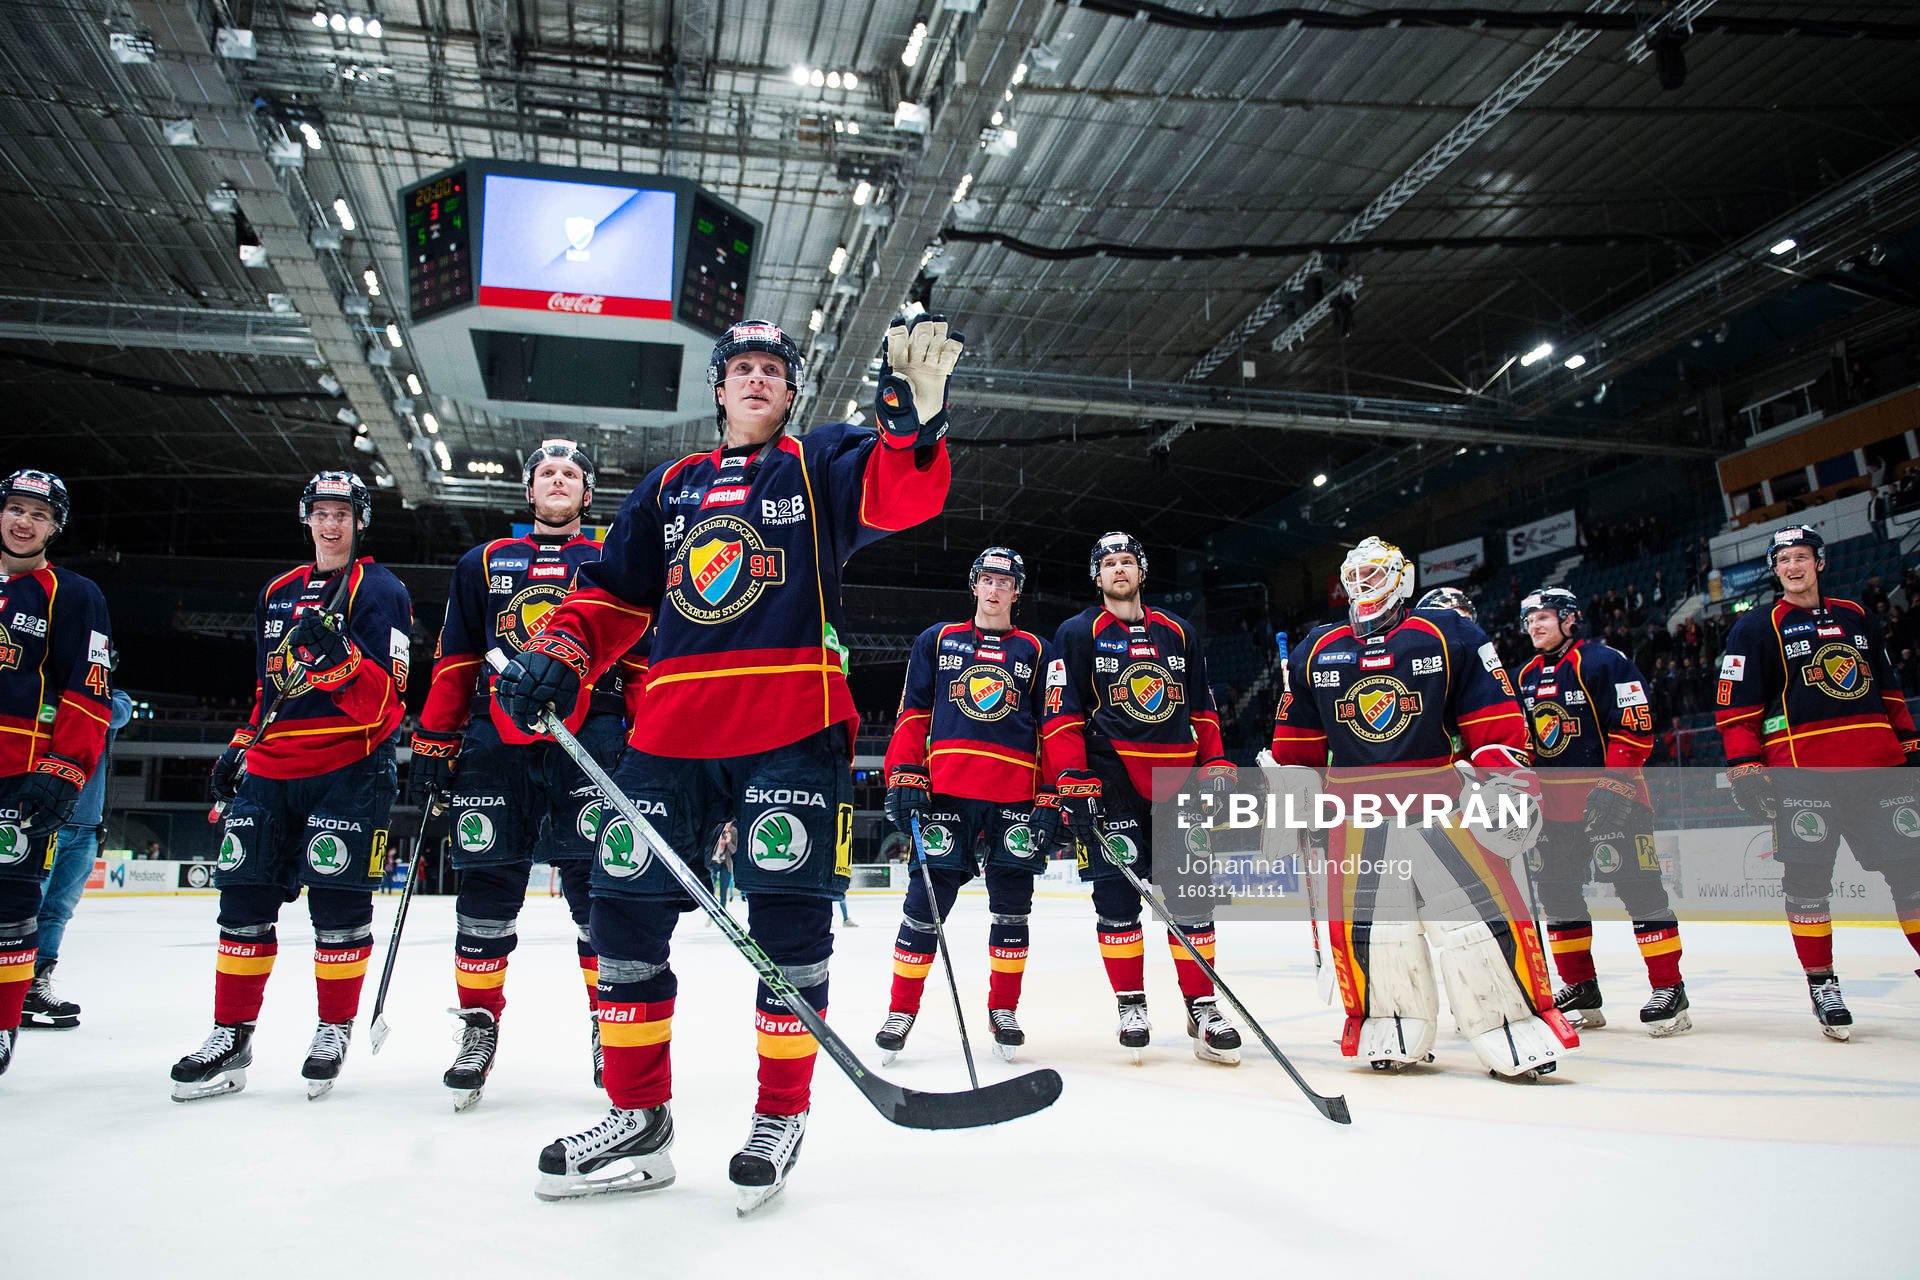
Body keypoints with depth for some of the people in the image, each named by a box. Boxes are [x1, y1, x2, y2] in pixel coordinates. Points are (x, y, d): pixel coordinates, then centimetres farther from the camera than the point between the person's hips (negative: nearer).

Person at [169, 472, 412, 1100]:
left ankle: (335, 1028, 11)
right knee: (245, 895, 5)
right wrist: (240, 745, 20)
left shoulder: (380, 590, -3)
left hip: (349, 766, -6)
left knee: (338, 901, -5)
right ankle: (232, 1035, 16)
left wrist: (338, 656, -31)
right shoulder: (277, 593, 18)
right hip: (271, 766, 6)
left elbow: (383, 696, -14)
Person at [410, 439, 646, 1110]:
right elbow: (453, 663, 16)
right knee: (487, 886, 3)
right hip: (495, 740, 2)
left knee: (598, 887, -5)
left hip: (589, 736, -2)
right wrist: (433, 742, 9)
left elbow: (641, 659, 10)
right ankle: (478, 1025, 18)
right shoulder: (482, 564, 19)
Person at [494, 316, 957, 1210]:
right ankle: (638, 1122, 19)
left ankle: (781, 1115, 15)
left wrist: (915, 418, -30)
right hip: (672, 732, 5)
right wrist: (558, 656, 1)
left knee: (788, 920, -4)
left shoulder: (821, 464, 10)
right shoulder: (670, 488, 22)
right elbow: (614, 596, 19)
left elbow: (899, 497, -11)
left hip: (793, 729, -4)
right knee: (624, 907, 4)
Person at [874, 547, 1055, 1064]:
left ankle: (1003, 1010, 20)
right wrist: (904, 775, -2)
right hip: (946, 791, -1)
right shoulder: (937, 641, 14)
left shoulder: (1036, 652, 14)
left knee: (1012, 908, 5)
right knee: (926, 900, -3)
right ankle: (901, 1009, 10)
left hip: (1015, 798, 1)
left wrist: (1052, 800, 2)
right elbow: (912, 715, 10)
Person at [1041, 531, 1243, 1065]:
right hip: (1110, 778, -3)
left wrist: (1216, 762, 9)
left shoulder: (1179, 633, 16)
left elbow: (1202, 708, 20)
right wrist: (1072, 777, -13)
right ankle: (1131, 1005, 10)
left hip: (1176, 778, 3)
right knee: (1118, 893, -3)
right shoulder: (1077, 634, 4)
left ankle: (1201, 1006, 10)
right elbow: (1060, 713, -3)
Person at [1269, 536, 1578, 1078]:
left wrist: (1508, 779, -7)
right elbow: (1296, 739, 17)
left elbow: (1494, 717, 2)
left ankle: (1519, 1025, 6)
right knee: (1363, 922, 0)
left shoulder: (1450, 636, 3)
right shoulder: (1316, 651, 12)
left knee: (1482, 909, -8)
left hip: (1441, 802, -2)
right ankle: (1392, 1030, 15)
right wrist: (1289, 799, 13)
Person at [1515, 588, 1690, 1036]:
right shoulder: (1526, 677, 12)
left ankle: (1669, 989, 0)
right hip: (1554, 801, 7)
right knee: (1558, 892, 7)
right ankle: (1580, 990, 17)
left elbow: (1635, 727, -15)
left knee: (1638, 886, -8)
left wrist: (1613, 785, -21)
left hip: (1613, 795, -7)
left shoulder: (1604, 662, -9)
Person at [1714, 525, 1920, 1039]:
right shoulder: (1756, 628, 3)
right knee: (1806, 876, -4)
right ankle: (1821, 980, 6)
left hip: (1875, 765, 4)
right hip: (1801, 771, -4)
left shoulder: (1857, 619, 17)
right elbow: (1736, 708, -2)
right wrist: (1745, 766, -10)